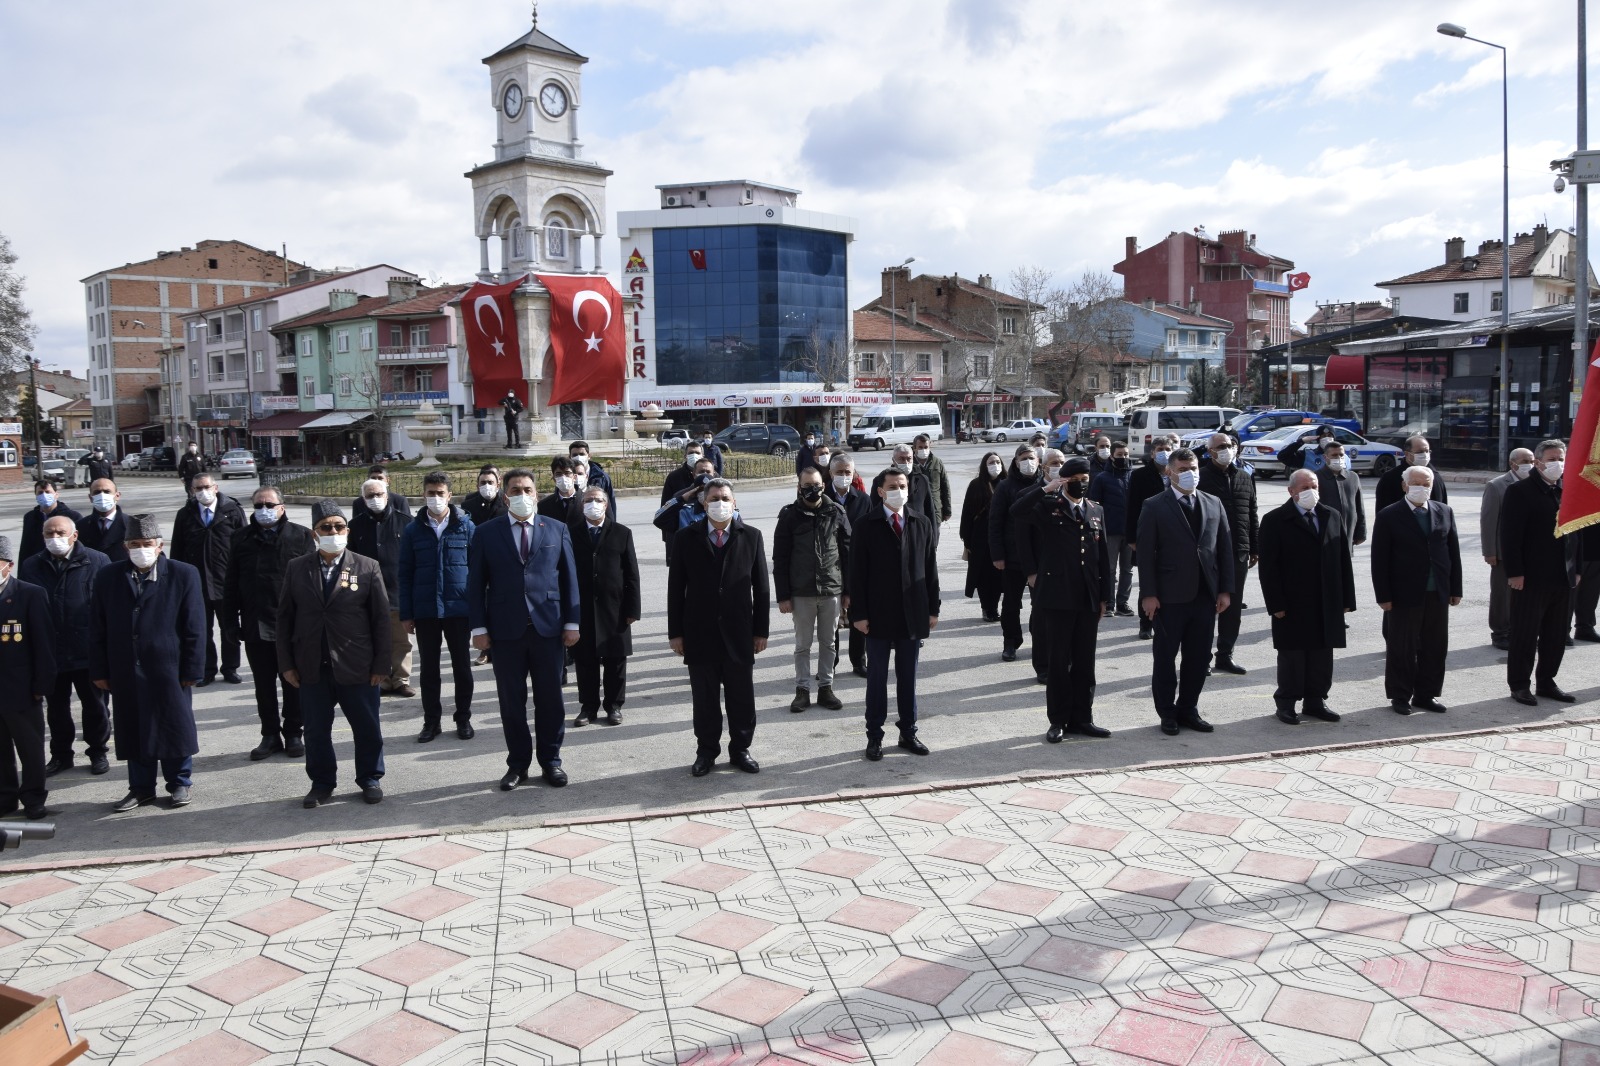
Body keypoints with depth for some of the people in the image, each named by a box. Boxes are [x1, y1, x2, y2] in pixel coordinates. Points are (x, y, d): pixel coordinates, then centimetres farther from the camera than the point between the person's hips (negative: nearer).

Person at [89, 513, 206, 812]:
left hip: (169, 668, -3)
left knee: (175, 728, 6)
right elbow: (97, 627, 6)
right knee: (133, 730, 10)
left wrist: (192, 669, -7)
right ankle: (141, 787, 23)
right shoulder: (108, 576, 4)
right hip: (125, 671, 3)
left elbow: (195, 628, -4)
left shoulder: (183, 575, -4)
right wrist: (99, 670, 3)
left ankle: (180, 784, 22)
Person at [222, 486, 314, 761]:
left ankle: (294, 734, 20)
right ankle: (270, 735, 21)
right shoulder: (243, 539, 7)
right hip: (255, 626, 3)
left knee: (294, 684, 7)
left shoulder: (301, 536, -1)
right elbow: (231, 583, 8)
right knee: (264, 686, 10)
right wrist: (231, 620, 3)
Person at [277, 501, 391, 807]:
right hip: (312, 669, 2)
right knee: (316, 730, 10)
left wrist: (380, 665, -4)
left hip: (357, 667, -1)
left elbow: (382, 619, -1)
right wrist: (287, 664, 2)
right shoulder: (296, 569, 5)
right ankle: (322, 783, 26)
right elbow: (285, 618, 7)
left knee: (367, 728, 8)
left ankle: (370, 779, 25)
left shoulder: (368, 568, -1)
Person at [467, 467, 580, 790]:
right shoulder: (487, 533, 4)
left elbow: (569, 578, 5)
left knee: (550, 699, 7)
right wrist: (479, 627, -3)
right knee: (511, 700, 7)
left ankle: (550, 761, 19)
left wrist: (571, 622, 0)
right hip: (505, 630, 0)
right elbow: (476, 583, 3)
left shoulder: (557, 530, 6)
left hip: (548, 627, 0)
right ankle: (517, 764, 19)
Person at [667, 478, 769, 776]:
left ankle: (740, 750, 23)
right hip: (700, 633, 0)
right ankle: (706, 752, 21)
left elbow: (761, 587, 3)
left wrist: (761, 630, 1)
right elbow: (676, 588, 2)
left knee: (742, 696, 8)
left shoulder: (751, 536, 3)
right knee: (704, 698, 8)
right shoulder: (686, 538, 2)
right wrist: (675, 632, -2)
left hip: (739, 632, 0)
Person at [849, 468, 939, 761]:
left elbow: (930, 568, 6)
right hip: (879, 614, -2)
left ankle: (908, 732, 23)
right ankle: (874, 736, 15)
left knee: (908, 677, 12)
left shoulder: (922, 523, 5)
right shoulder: (867, 526, -4)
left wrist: (933, 609, 3)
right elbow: (857, 572, -5)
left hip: (913, 614, 3)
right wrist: (859, 613, -10)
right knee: (877, 678, 6)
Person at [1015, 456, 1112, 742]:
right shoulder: (1048, 506, 0)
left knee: (1085, 661, 9)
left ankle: (1082, 718, 19)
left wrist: (1105, 597, 9)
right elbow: (1019, 513, -22)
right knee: (1059, 660, 3)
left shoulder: (1096, 511, 13)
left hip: (1089, 598, 4)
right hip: (1059, 596, -4)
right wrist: (1045, 490, -21)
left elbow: (1104, 556, 13)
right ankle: (1058, 720, 12)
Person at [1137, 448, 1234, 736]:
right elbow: (1146, 553, -6)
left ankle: (1188, 709, 23)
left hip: (1206, 595, 4)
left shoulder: (1214, 504, 10)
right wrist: (1148, 594, -12)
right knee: (1165, 658, 6)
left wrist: (1225, 590, 3)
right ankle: (1167, 713, 17)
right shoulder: (1154, 507, -3)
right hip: (1170, 596, -4)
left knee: (1198, 658, 9)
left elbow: (1225, 548, 10)